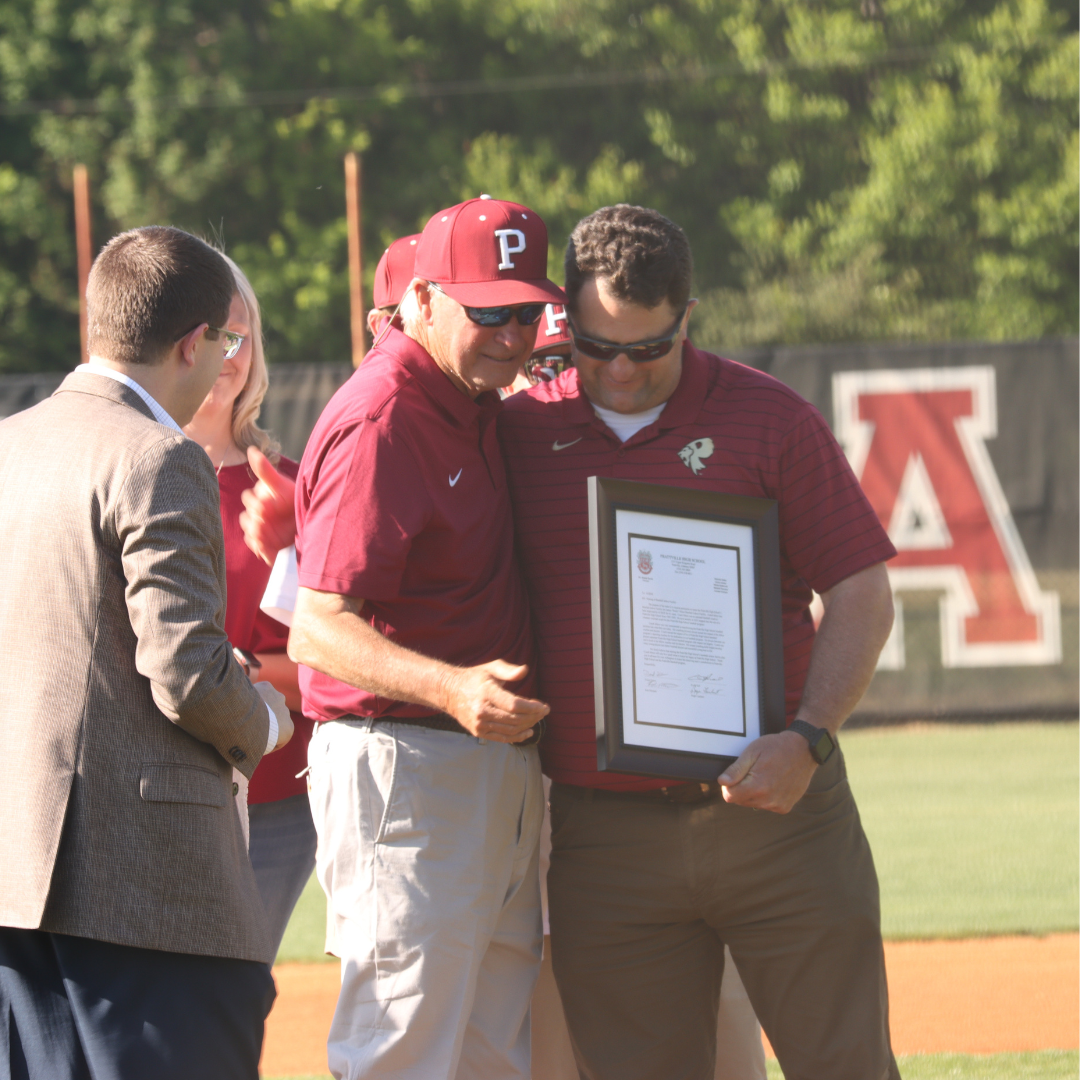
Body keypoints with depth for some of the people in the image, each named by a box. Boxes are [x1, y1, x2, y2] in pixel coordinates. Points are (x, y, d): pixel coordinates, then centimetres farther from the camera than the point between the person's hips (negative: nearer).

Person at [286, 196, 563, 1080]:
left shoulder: (479, 403, 13)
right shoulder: (379, 423, -16)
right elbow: (318, 631, -24)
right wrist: (452, 689, -36)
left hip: (501, 769, 10)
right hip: (403, 767, -10)